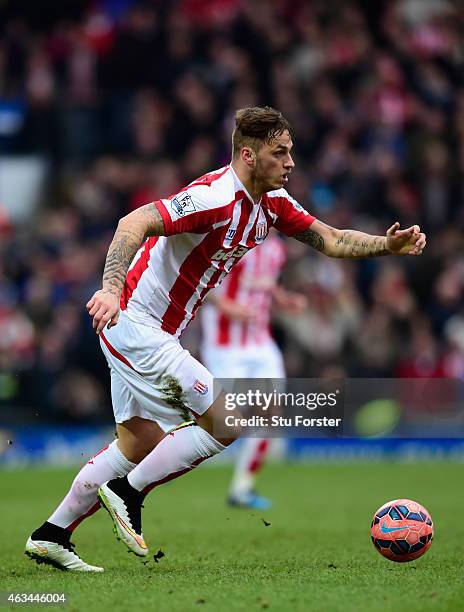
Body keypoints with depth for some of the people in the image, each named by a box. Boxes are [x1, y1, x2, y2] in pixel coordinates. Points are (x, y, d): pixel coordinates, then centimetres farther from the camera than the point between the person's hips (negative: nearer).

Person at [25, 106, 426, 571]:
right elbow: (135, 224, -32)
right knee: (228, 421, -13)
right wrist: (111, 289, -45)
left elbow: (330, 240, 13)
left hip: (157, 332, 10)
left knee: (139, 446, 15)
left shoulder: (271, 202, 5)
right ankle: (126, 493, -2)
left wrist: (388, 244, -4)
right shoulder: (216, 197, -23)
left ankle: (50, 536, 21)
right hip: (134, 323, -10)